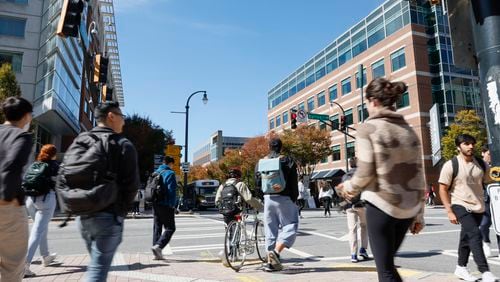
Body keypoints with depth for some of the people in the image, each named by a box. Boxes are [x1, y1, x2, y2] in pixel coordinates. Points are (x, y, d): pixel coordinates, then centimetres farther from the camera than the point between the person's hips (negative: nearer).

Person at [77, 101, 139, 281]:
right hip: (109, 217, -7)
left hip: (83, 215, 7)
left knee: (98, 264, 23)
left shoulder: (80, 141, 11)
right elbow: (132, 184, -13)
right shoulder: (123, 145, -7)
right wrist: (121, 210, 2)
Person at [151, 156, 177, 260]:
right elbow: (171, 190, -16)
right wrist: (172, 205, -13)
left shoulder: (155, 173, 14)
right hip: (165, 205, -7)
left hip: (155, 205, 8)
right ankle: (158, 246, -18)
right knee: (170, 228, 0)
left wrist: (153, 202, 18)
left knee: (157, 228, 12)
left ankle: (158, 253, 14)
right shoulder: (170, 173, -9)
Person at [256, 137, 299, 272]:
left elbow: (258, 183, 7)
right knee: (290, 227, 3)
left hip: (268, 199, 5)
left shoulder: (261, 162, 7)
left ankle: (271, 261, 14)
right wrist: (294, 200, 5)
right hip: (283, 199, -5)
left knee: (270, 230, 11)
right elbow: (294, 183, -5)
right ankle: (276, 251, -15)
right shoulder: (288, 161, -4)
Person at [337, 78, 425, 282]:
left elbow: (365, 174, -14)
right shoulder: (409, 130, 8)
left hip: (381, 205, -6)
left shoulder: (369, 128, -9)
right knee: (387, 262, 23)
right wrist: (419, 214, 15)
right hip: (408, 208, 7)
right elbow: (418, 176, 8)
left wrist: (349, 188, 7)